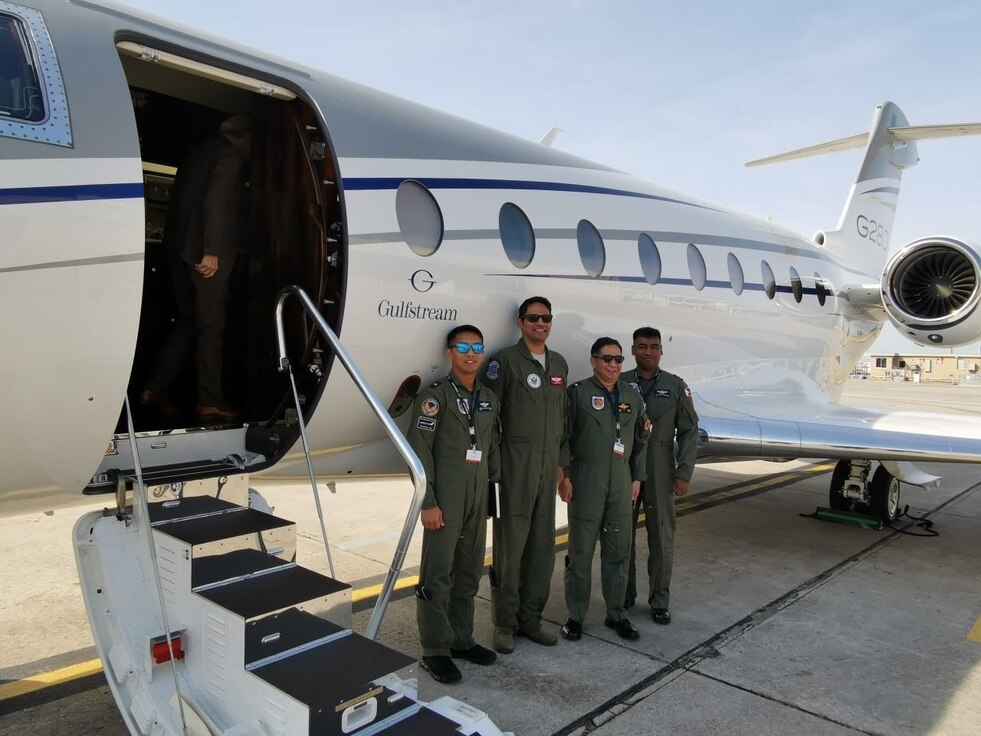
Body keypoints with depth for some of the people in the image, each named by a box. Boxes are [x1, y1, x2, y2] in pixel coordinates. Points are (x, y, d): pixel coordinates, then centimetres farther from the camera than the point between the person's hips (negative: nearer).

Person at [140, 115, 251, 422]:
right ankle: (210, 402, 3)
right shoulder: (231, 155, -5)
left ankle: (155, 388, 14)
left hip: (179, 248, 8)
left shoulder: (197, 153, 22)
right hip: (202, 251, -8)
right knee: (211, 327, -2)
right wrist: (212, 251, -22)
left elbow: (181, 200, 20)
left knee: (188, 321, 15)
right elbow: (215, 199, -19)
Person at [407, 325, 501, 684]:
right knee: (437, 575, 0)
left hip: (478, 499, 7)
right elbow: (419, 449, -12)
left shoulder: (489, 399, 13)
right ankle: (435, 651, 13)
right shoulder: (435, 395, -7)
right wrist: (428, 502, -16)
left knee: (469, 573, 15)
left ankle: (461, 640, 29)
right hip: (445, 499, -7)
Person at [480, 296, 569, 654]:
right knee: (510, 542, 1)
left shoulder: (559, 364, 14)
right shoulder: (505, 360, -6)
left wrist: (561, 462, 15)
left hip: (548, 463, 6)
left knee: (543, 543, 10)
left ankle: (530, 617, 24)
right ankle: (505, 623, 14)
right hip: (515, 460, -6)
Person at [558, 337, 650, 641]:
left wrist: (637, 478, 13)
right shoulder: (578, 392, -4)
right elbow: (562, 436, -6)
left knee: (619, 550, 10)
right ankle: (575, 616, 15)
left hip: (621, 479, 5)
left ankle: (616, 613, 24)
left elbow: (640, 439, 17)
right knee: (581, 550, 3)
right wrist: (563, 476, -10)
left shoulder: (632, 395, 11)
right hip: (586, 479, -4)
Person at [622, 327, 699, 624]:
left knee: (662, 535, 5)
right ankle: (624, 594, 25)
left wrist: (684, 473, -4)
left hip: (660, 472, 0)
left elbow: (689, 431, 3)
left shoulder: (676, 387, 4)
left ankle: (660, 600, 18)